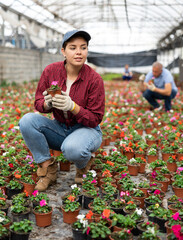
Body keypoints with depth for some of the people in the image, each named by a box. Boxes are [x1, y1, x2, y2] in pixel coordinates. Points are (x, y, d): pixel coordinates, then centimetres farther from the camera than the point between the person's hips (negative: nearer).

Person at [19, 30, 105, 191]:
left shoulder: (94, 79, -16)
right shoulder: (51, 71, -7)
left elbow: (95, 119, -15)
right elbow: (38, 103, 0)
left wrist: (72, 106, -32)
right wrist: (47, 104, -25)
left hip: (86, 130, -4)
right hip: (59, 128, 4)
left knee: (72, 148, -38)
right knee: (27, 120, -22)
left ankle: (85, 163, 2)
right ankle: (48, 167, -7)